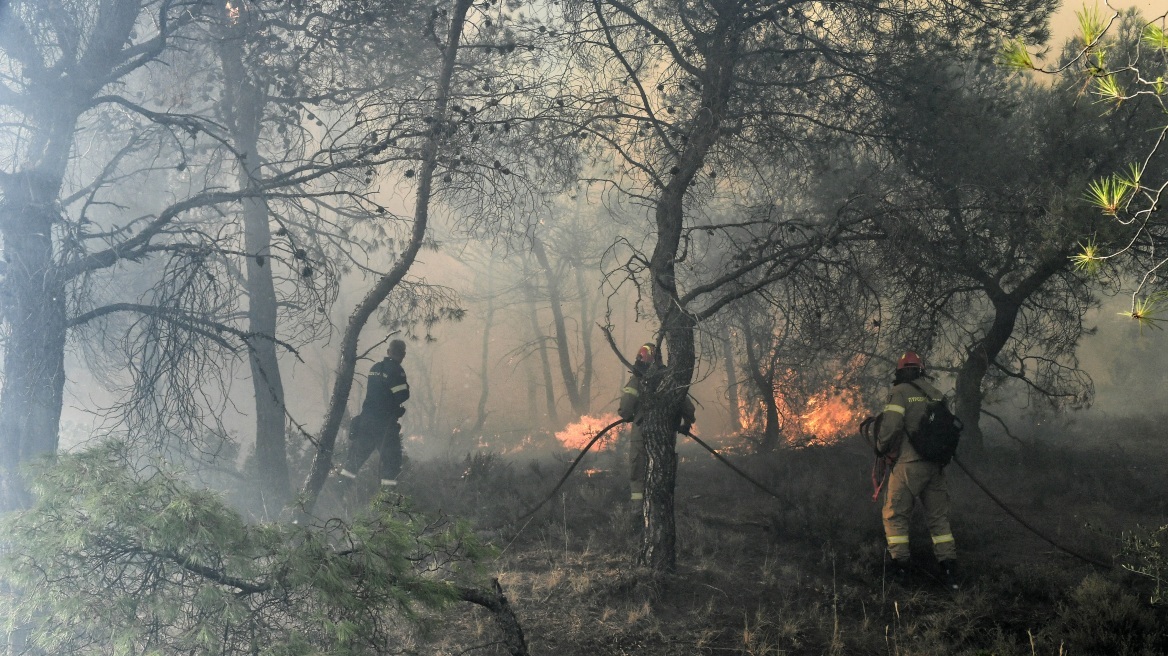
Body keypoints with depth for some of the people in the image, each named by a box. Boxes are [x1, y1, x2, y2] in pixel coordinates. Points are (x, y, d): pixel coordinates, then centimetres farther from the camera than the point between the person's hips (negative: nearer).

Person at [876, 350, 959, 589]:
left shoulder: (900, 393, -6)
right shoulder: (935, 395, 11)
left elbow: (891, 426, -15)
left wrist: (881, 448, 2)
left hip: (909, 464, -5)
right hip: (935, 466, 5)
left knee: (895, 515, 6)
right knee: (939, 518, 11)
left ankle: (900, 566, 4)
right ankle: (950, 571, 8)